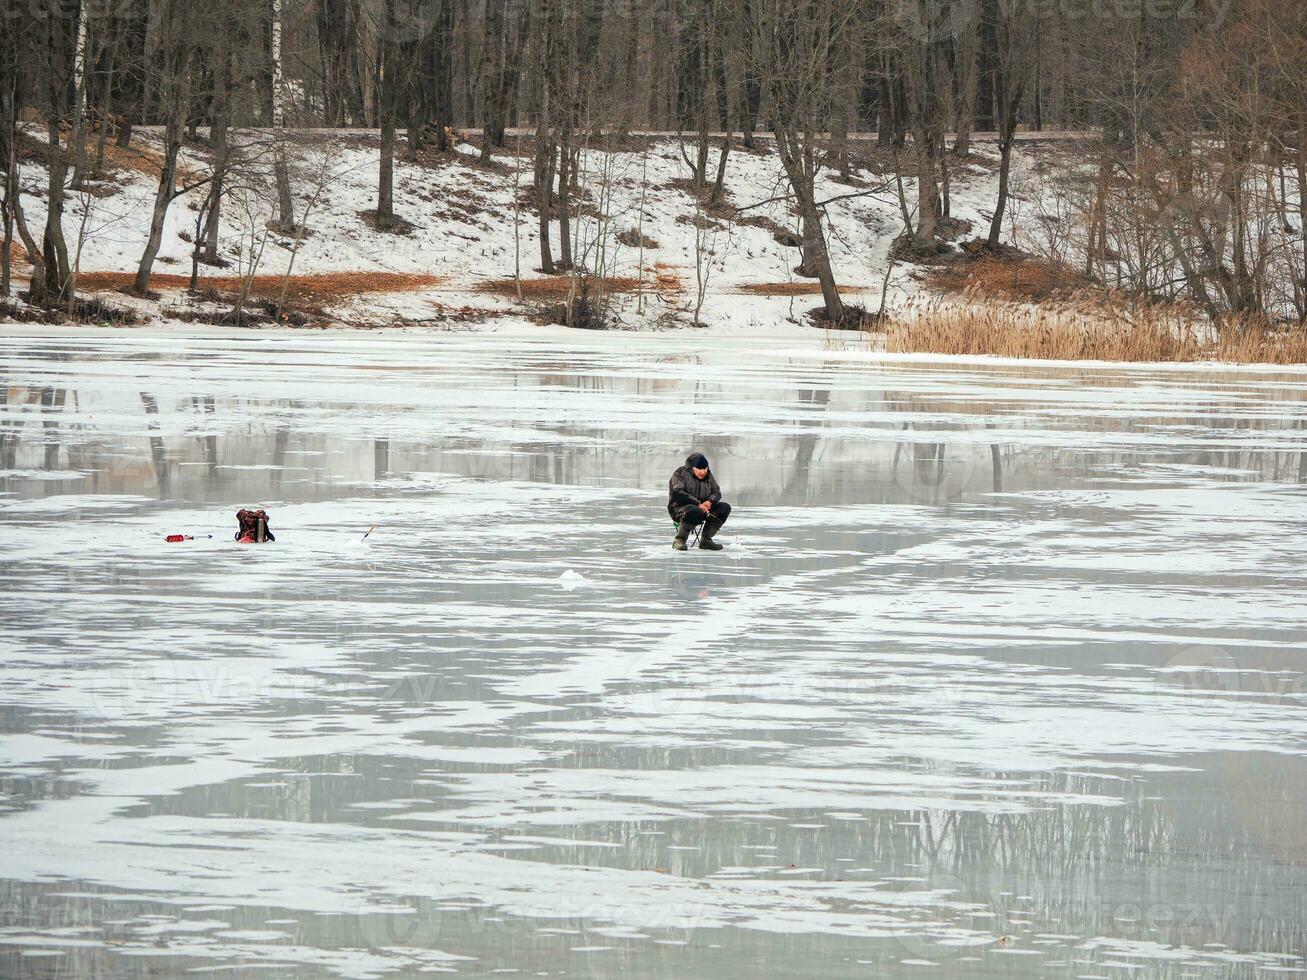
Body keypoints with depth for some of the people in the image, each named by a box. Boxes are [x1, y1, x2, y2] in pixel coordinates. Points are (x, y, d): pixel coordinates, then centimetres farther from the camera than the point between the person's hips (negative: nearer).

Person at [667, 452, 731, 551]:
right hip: (679, 508, -7)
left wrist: (710, 501, -12)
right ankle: (679, 541, -23)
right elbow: (677, 493, -23)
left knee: (725, 507, -10)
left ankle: (706, 540, -7)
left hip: (701, 507, 7)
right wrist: (698, 504, -30)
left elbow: (716, 492, 14)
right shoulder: (681, 473, -9)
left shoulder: (708, 475, 12)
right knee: (694, 511, -41)